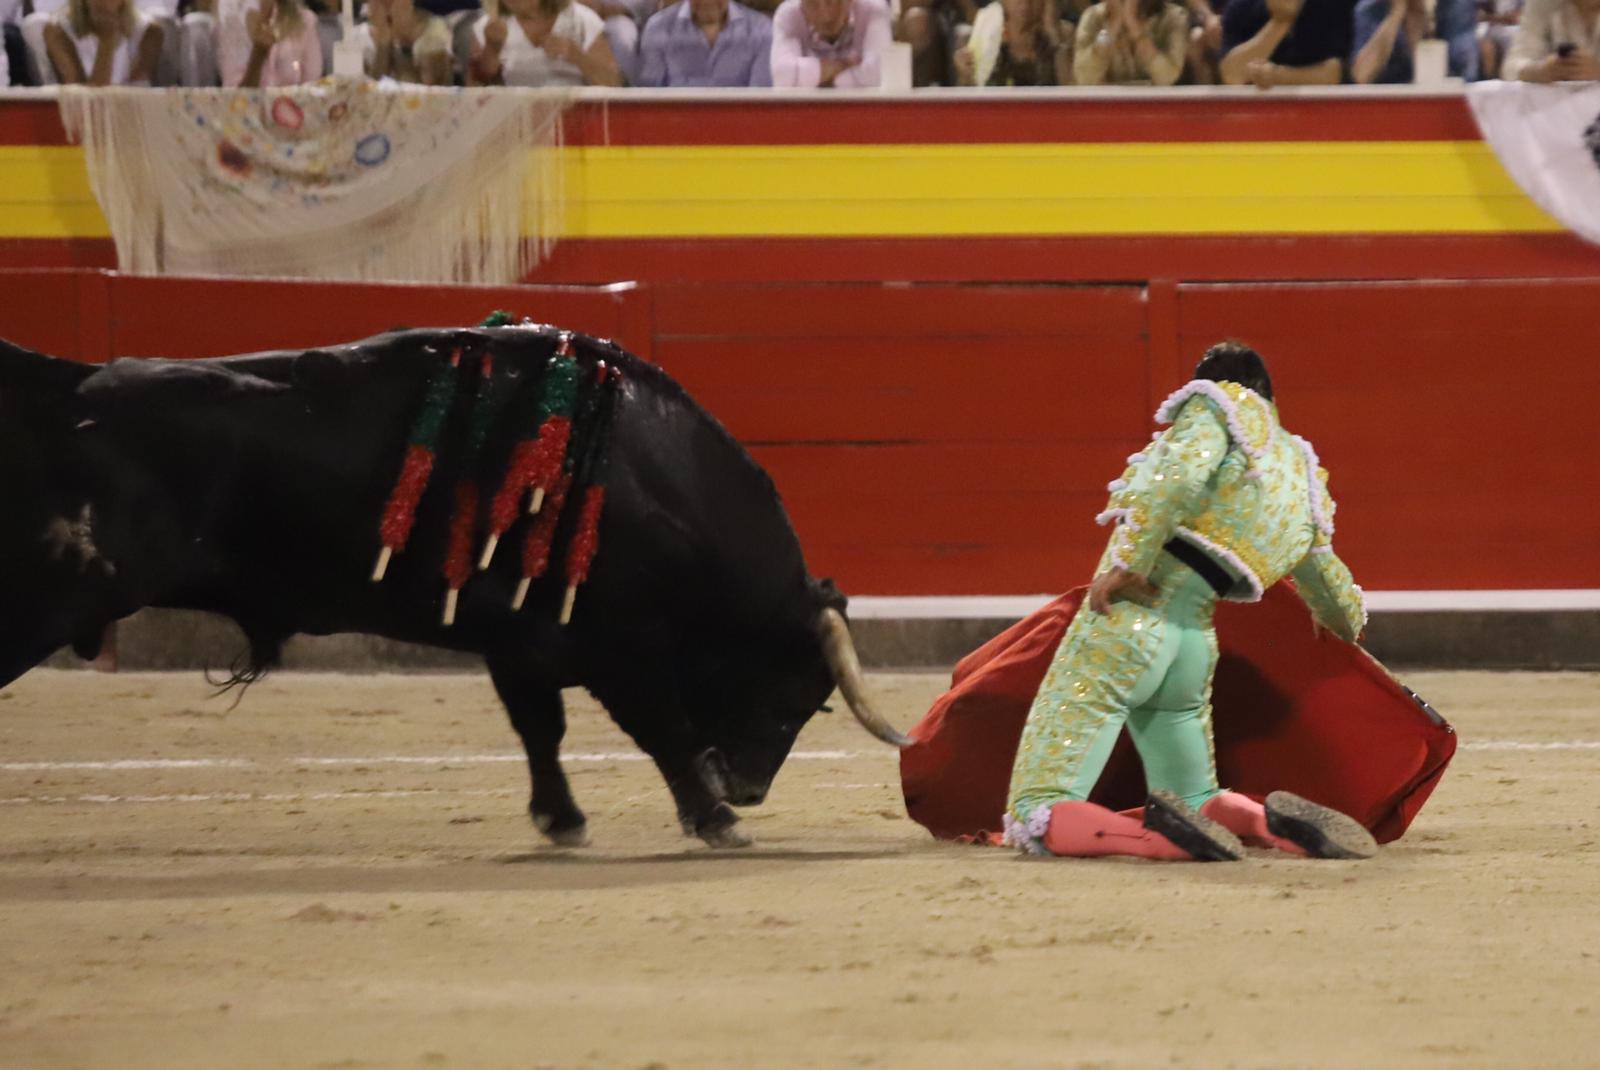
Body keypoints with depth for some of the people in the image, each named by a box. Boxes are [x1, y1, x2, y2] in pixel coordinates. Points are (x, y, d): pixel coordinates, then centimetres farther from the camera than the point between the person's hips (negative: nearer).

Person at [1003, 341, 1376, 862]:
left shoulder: (1217, 408, 3)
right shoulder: (1302, 481, 22)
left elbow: (1180, 473, -21)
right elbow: (1342, 607, 36)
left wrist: (1127, 564, -21)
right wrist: (1344, 629, 59)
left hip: (1124, 622, -7)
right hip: (1194, 647, 7)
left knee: (1033, 818, -10)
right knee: (1196, 801, 26)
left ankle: (1162, 834, -33)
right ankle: (1274, 825, -7)